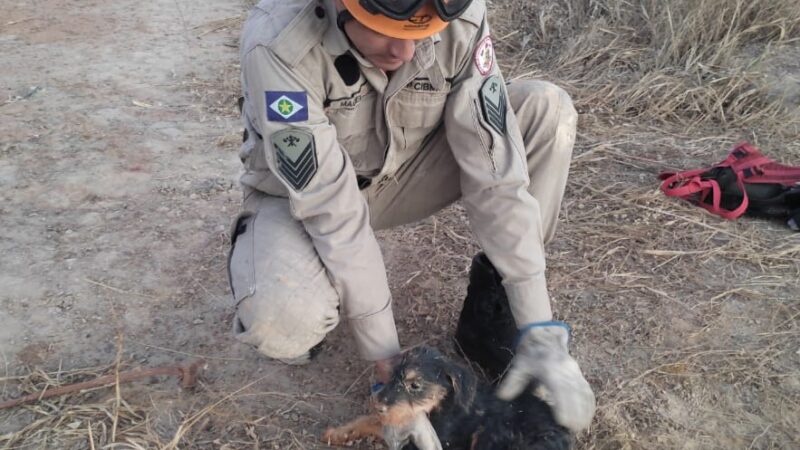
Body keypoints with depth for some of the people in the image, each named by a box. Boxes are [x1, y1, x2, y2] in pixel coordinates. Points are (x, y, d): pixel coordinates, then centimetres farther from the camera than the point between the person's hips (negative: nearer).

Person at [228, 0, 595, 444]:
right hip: (303, 197, -3)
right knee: (280, 320, -36)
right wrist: (385, 356, -28)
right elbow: (331, 207, -32)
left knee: (547, 110, -17)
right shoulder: (279, 40, -33)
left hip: (403, 172, 4)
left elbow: (495, 172, -25)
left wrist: (540, 330, -27)